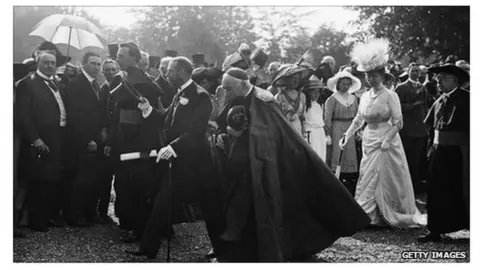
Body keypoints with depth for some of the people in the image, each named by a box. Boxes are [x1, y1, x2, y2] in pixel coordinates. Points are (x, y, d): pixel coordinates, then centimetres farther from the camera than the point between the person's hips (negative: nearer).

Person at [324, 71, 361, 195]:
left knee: (351, 157, 4)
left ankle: (351, 193, 11)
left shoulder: (353, 98, 12)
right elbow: (327, 118, -6)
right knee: (337, 156, -7)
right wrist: (328, 134, -11)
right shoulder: (333, 99, -4)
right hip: (337, 129, -5)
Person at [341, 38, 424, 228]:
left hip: (387, 143, -5)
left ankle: (390, 216, 9)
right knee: (367, 180, 4)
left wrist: (386, 141, -21)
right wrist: (347, 135, 3)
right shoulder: (365, 97, 9)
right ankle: (370, 216, 9)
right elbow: (358, 120, 15)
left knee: (386, 180, -2)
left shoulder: (390, 96, -8)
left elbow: (398, 123, -11)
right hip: (368, 142, 5)